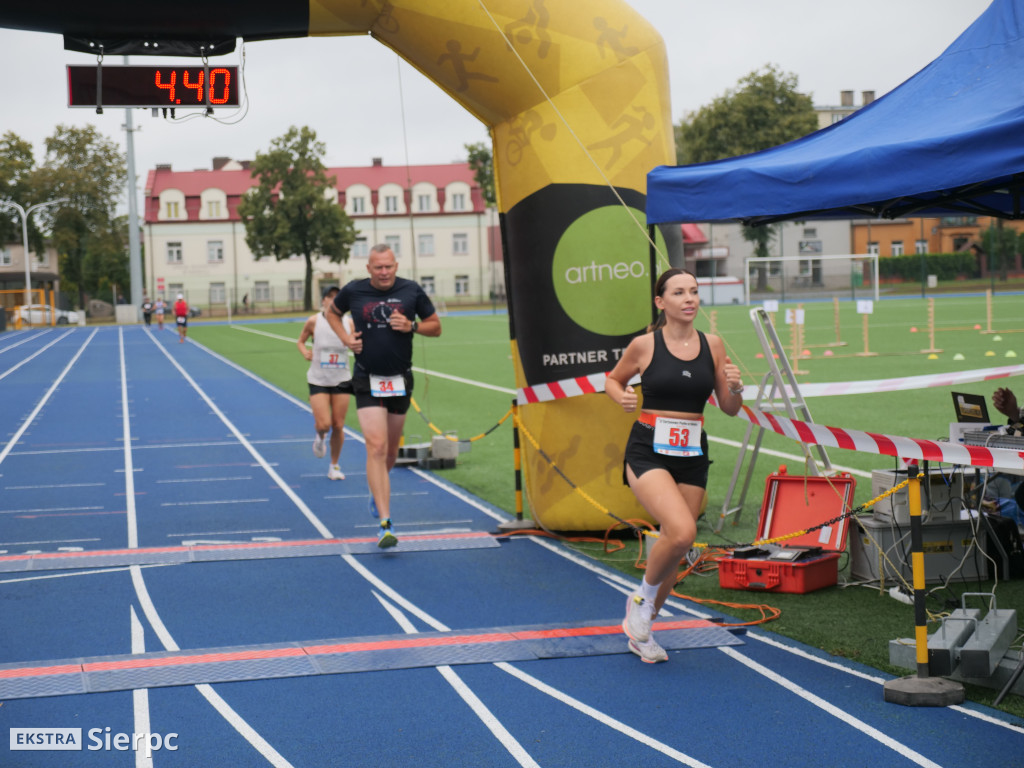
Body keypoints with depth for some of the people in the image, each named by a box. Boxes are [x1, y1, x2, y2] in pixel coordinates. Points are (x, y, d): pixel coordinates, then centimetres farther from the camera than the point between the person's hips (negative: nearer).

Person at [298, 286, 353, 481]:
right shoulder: (314, 322, -7)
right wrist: (305, 352, -9)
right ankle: (320, 438, 27)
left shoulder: (349, 322, -4)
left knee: (338, 426, 3)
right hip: (318, 380, -1)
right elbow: (300, 341, 9)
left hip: (341, 381, 1)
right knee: (323, 424, -12)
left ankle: (334, 466, 22)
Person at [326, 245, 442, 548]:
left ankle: (377, 491, 48)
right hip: (368, 381, -2)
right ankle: (385, 525, -20)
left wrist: (411, 326, -13)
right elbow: (333, 312, 17)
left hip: (400, 380, 2)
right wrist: (346, 338, -1)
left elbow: (436, 327, 6)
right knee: (376, 448, -16)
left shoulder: (411, 291, -2)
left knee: (390, 450, 15)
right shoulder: (353, 291, -3)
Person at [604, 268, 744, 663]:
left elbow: (730, 409, 9)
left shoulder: (713, 345, 4)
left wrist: (735, 388, -12)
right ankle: (643, 597, 4)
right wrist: (623, 397, -9)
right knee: (682, 532, -25)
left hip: (692, 455, 4)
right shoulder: (644, 345, -5)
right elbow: (613, 380, 12)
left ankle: (640, 631, 30)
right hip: (648, 451, -4)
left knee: (673, 548, 9)